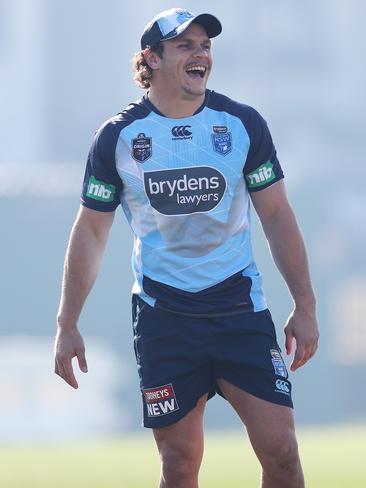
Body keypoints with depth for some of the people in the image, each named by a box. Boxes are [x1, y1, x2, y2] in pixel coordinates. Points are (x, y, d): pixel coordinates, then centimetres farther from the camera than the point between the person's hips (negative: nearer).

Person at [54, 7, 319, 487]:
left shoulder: (243, 124, 0)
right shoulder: (118, 136, -1)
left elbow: (277, 216, 6)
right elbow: (90, 231, 6)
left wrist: (305, 306, 0)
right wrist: (67, 325, 3)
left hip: (240, 306, 1)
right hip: (162, 315, -1)